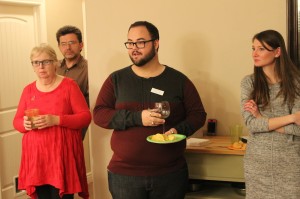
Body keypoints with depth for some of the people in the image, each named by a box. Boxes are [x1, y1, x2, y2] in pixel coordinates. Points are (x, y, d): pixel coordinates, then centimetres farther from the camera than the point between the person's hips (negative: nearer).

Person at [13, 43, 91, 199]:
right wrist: (25, 124, -10)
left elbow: (85, 117, -6)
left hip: (62, 155, -4)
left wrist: (56, 120, -18)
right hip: (36, 156, 4)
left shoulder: (69, 85, -2)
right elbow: (16, 121, 14)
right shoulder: (28, 90, 10)